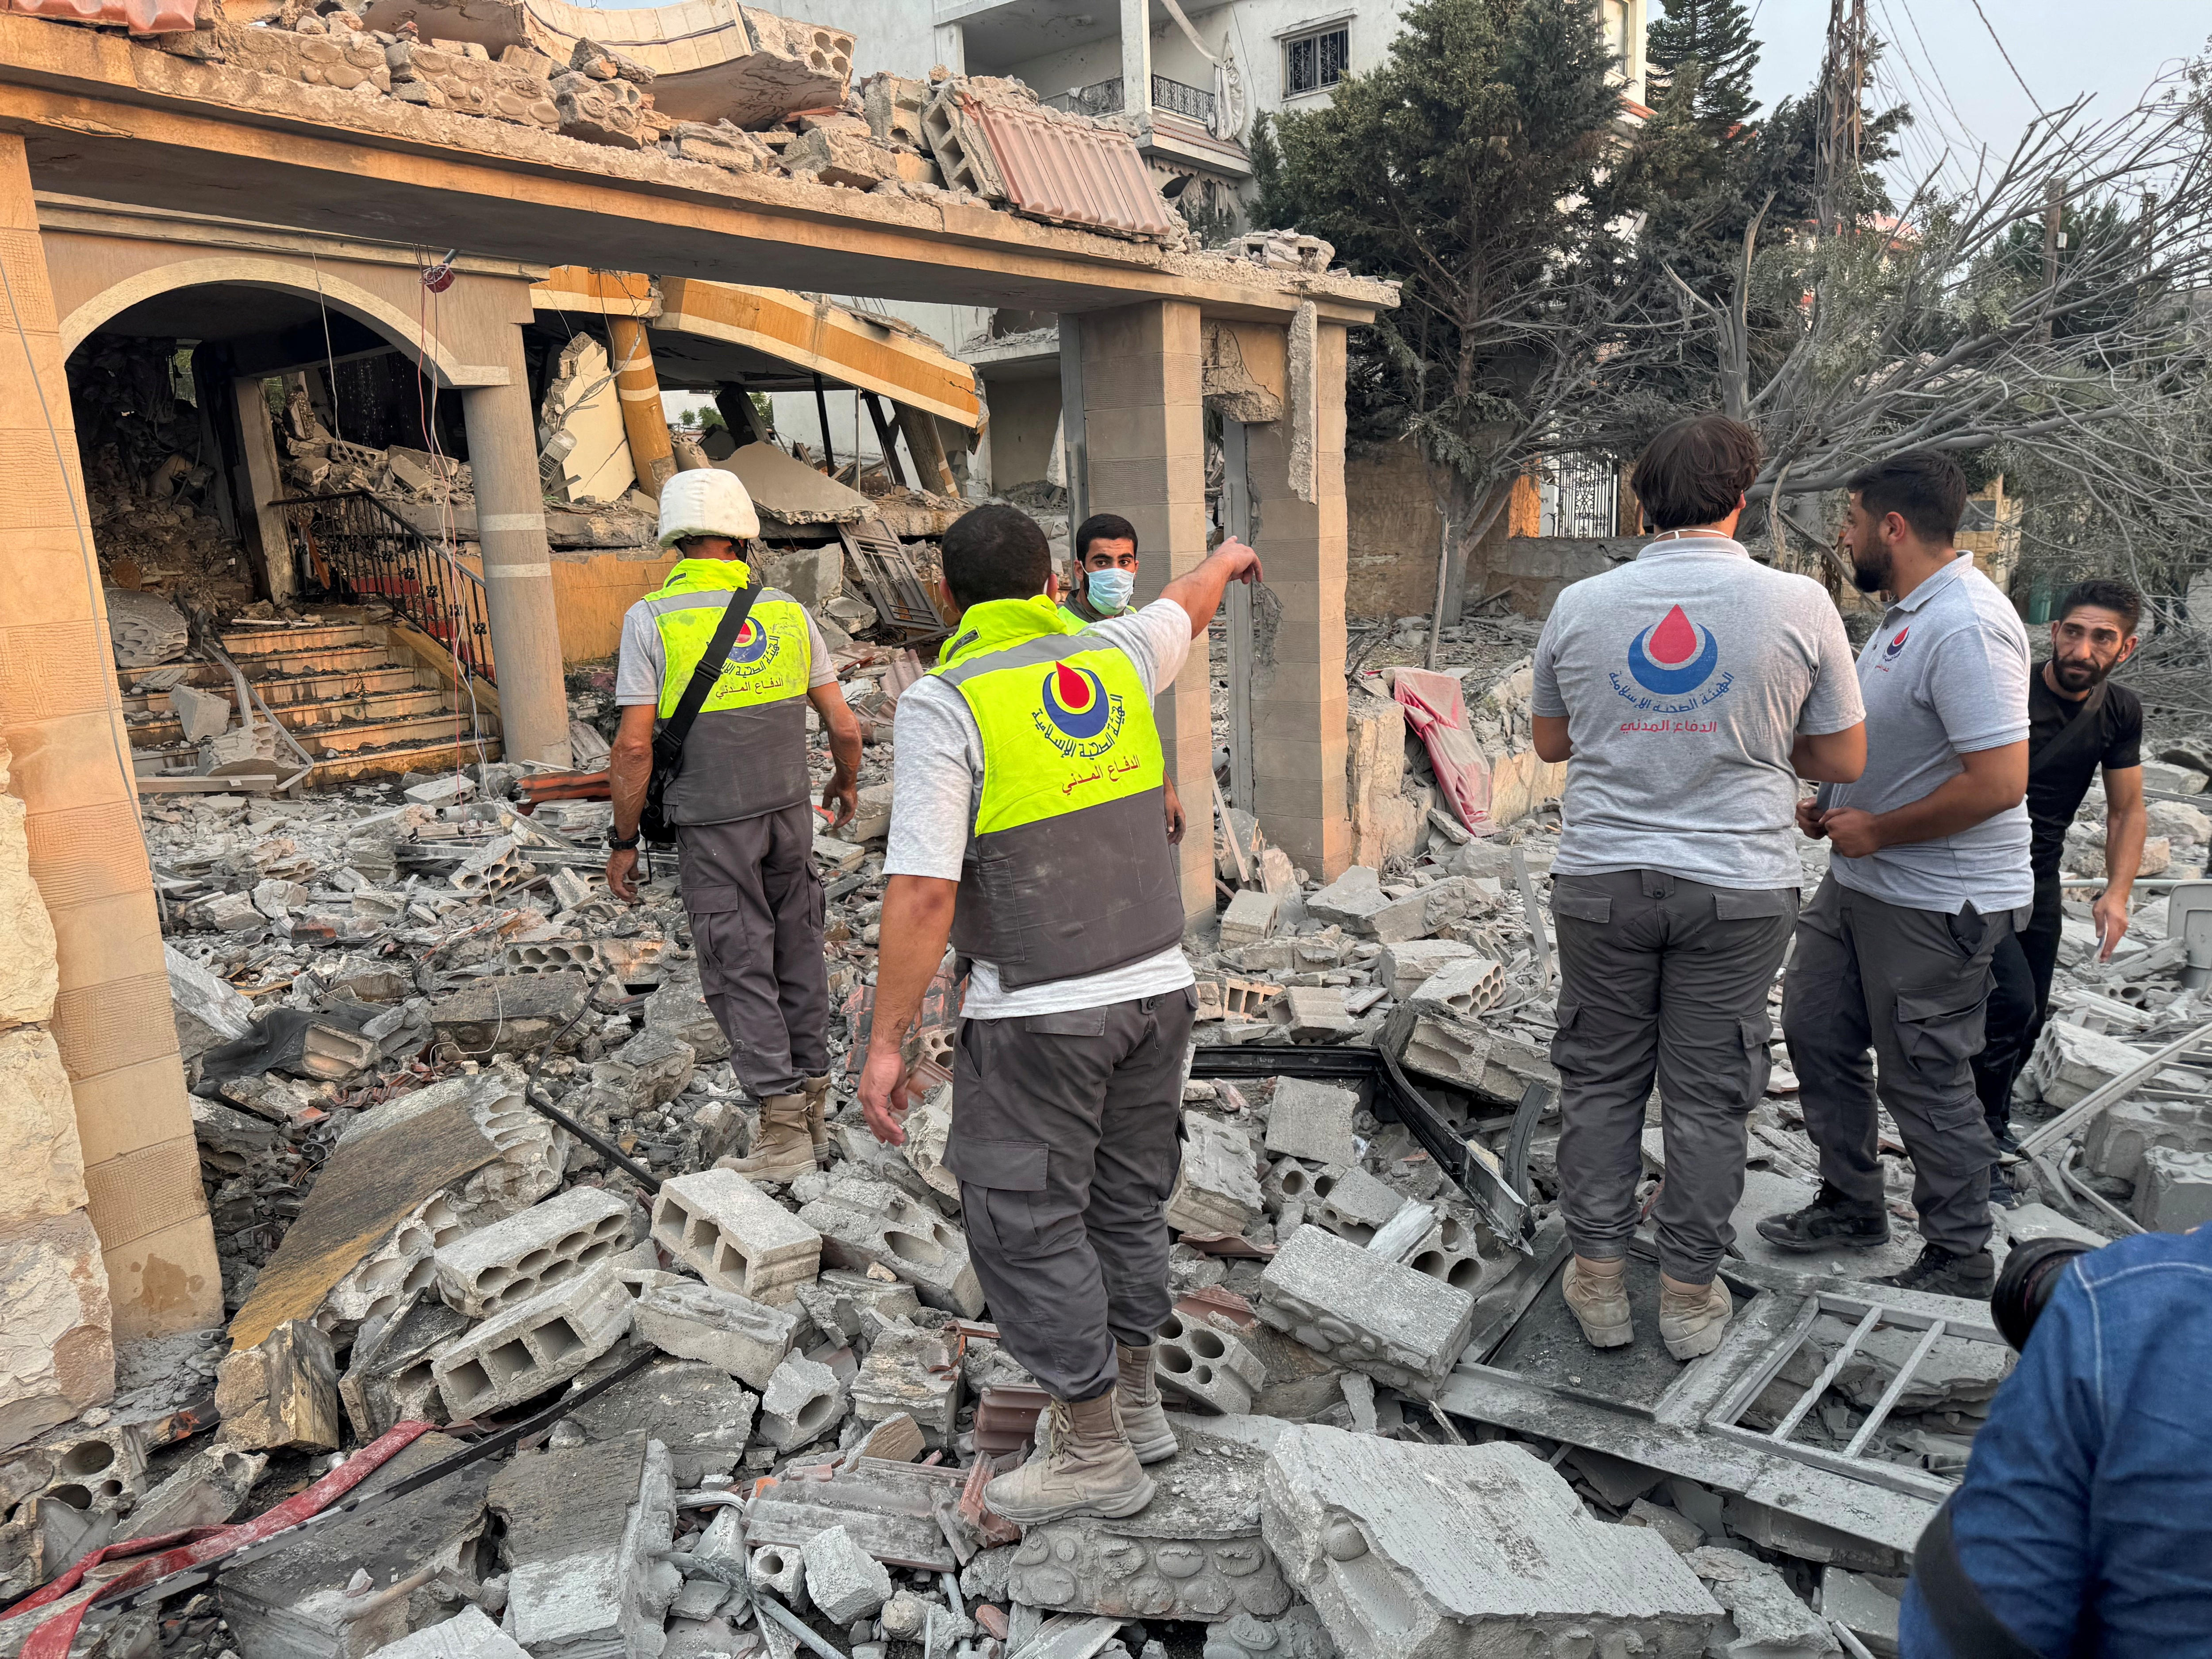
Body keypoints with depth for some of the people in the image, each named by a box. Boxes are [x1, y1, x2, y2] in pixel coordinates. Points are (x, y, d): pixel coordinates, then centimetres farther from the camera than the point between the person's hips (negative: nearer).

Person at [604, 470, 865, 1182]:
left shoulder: (652, 618, -10)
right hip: (789, 812, 4)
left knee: (740, 970, 3)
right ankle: (813, 1107, 23)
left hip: (711, 827, -3)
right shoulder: (787, 611, 0)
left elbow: (634, 746, -13)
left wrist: (624, 842, -2)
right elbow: (844, 726, 3)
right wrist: (846, 783, 23)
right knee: (797, 957, 14)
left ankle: (784, 1130, 3)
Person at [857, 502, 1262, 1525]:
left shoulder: (945, 703, -13)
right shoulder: (1114, 656, 3)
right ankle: (1133, 1400, 35)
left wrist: (885, 1040, -13)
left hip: (1038, 1016, -6)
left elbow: (923, 891, -20)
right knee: (1126, 1201, 20)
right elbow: (1185, 606, 27)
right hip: (1158, 985, 7)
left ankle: (1097, 1452, 18)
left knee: (1027, 1226, 7)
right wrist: (1228, 558, 49)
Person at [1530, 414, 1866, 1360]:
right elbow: (1843, 761, 3)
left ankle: (1598, 1281, 24)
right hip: (1736, 889, -1)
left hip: (1601, 881, 1)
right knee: (1708, 1096, 11)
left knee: (1599, 1081, 14)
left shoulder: (1580, 605, -1)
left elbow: (1551, 742, 12)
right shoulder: (1799, 605, -6)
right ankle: (1690, 1296, 24)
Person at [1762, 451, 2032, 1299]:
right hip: (1860, 880, 10)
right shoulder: (1908, 610, 9)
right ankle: (1852, 1205, 36)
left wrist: (1875, 831, -19)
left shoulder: (1964, 628, -24)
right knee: (1816, 1033, 18)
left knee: (1926, 1080, 3)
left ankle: (1961, 1260, 24)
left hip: (1934, 905, -10)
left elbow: (1999, 781, -30)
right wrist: (1832, 802, 7)